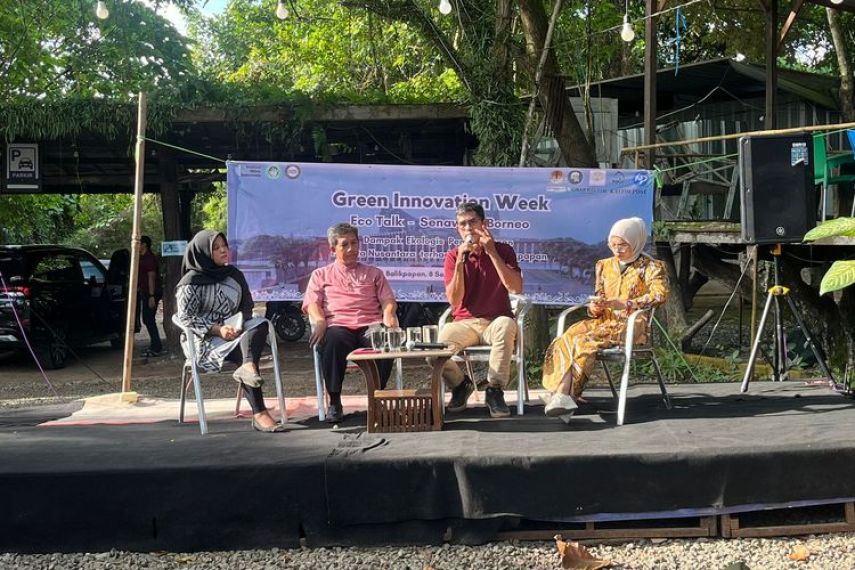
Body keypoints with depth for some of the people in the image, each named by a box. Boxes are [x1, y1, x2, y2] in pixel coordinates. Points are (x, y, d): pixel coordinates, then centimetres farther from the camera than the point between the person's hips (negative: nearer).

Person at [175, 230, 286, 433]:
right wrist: (217, 330, -18)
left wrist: (238, 324, -4)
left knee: (260, 325, -27)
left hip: (234, 330, 5)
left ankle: (247, 367, -58)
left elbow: (247, 305, 20)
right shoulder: (192, 281, 0)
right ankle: (259, 415, -42)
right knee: (243, 351, -32)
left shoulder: (234, 274, 16)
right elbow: (185, 317, -6)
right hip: (206, 340, -5)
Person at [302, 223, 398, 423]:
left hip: (370, 326, 1)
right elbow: (312, 303, 13)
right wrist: (320, 320, -9)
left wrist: (388, 314, -5)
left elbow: (388, 299, 18)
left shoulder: (373, 273, 30)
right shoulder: (321, 274, 27)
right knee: (333, 341, -39)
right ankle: (334, 402, -31)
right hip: (338, 326, -1)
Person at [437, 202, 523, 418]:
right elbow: (454, 301, -6)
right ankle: (460, 384, 4)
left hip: (495, 322, -1)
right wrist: (461, 261, -16)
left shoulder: (503, 251, 3)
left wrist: (492, 252, -16)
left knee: (506, 325, -38)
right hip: (464, 323, 1)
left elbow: (516, 288, -13)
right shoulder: (453, 256, 4)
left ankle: (495, 391, -25)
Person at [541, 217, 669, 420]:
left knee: (583, 341, -30)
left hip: (631, 325, -5)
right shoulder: (604, 266, 18)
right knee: (567, 338, -26)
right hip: (604, 320, 5)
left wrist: (623, 304, -20)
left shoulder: (649, 267, 3)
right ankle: (563, 395, -37)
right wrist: (594, 308, -4)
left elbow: (660, 294, -13)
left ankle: (565, 395, -28)